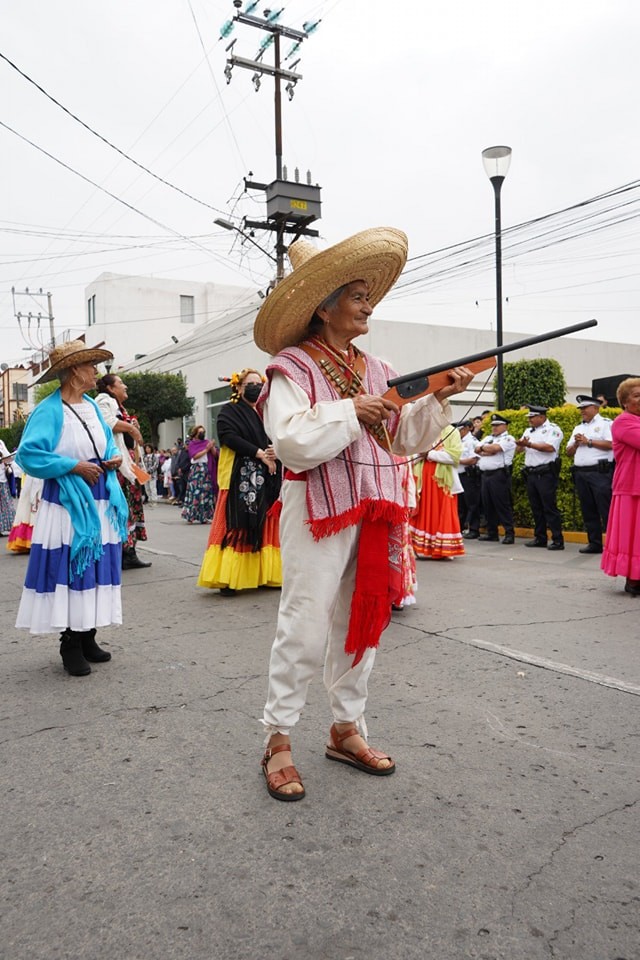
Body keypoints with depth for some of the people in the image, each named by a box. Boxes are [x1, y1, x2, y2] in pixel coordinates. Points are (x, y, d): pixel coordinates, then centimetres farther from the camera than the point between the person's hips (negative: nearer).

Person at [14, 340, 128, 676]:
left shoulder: (92, 406, 11)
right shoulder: (49, 410, -11)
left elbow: (107, 443, 23)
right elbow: (29, 454, -17)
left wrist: (112, 459, 1)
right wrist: (74, 466, -18)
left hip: (100, 500, 7)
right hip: (68, 503, -7)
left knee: (96, 567, 10)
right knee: (68, 569, -3)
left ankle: (87, 638, 22)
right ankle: (70, 645, 10)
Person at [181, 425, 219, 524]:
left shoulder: (207, 442, 13)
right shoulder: (191, 444, 6)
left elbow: (215, 454, 5)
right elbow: (195, 456, -9)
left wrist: (212, 447, -13)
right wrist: (206, 449, -12)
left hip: (207, 470, 3)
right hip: (196, 470, -3)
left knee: (206, 492, -1)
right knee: (195, 492, -8)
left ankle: (205, 516, 3)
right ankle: (192, 516, -6)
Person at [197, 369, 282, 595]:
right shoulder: (229, 411, 2)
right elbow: (229, 437, -14)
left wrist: (275, 451, -9)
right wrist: (260, 453, -18)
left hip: (266, 478, 6)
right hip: (239, 477, -6)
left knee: (264, 525, 5)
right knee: (236, 526, -9)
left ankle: (264, 574, 10)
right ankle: (228, 578, -8)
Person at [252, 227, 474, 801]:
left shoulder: (377, 370, 14)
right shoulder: (293, 367, -5)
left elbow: (405, 439, 15)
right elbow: (292, 441, -19)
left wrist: (439, 399, 3)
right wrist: (351, 412, -15)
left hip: (375, 513, 7)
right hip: (318, 514, -7)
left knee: (362, 622, 13)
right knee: (305, 629, -3)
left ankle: (346, 730, 29)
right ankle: (278, 741, 14)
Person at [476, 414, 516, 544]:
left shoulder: (508, 439, -1)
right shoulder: (488, 438, 23)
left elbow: (495, 448, -15)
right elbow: (477, 449, 10)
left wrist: (483, 448, 3)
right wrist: (488, 451, -6)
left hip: (499, 474, -7)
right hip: (485, 474, 8)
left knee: (502, 505, -8)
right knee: (487, 505, 9)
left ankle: (509, 533, -5)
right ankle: (491, 532, 17)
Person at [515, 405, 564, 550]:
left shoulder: (553, 429, -3)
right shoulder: (528, 431, 20)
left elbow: (550, 447, -18)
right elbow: (519, 449, 14)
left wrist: (529, 444, -15)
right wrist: (521, 444, -9)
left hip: (546, 474, -7)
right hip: (531, 473, 7)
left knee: (550, 508, -7)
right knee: (536, 508, 11)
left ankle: (558, 540, -4)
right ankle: (540, 538, 19)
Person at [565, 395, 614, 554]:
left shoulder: (605, 423, 2)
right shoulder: (578, 428, 22)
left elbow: (611, 444, -13)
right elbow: (568, 452, 20)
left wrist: (588, 441, -9)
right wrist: (576, 443, 1)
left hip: (600, 472, -7)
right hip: (580, 474, 7)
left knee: (606, 509, -9)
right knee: (588, 510, 7)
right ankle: (594, 543, 13)